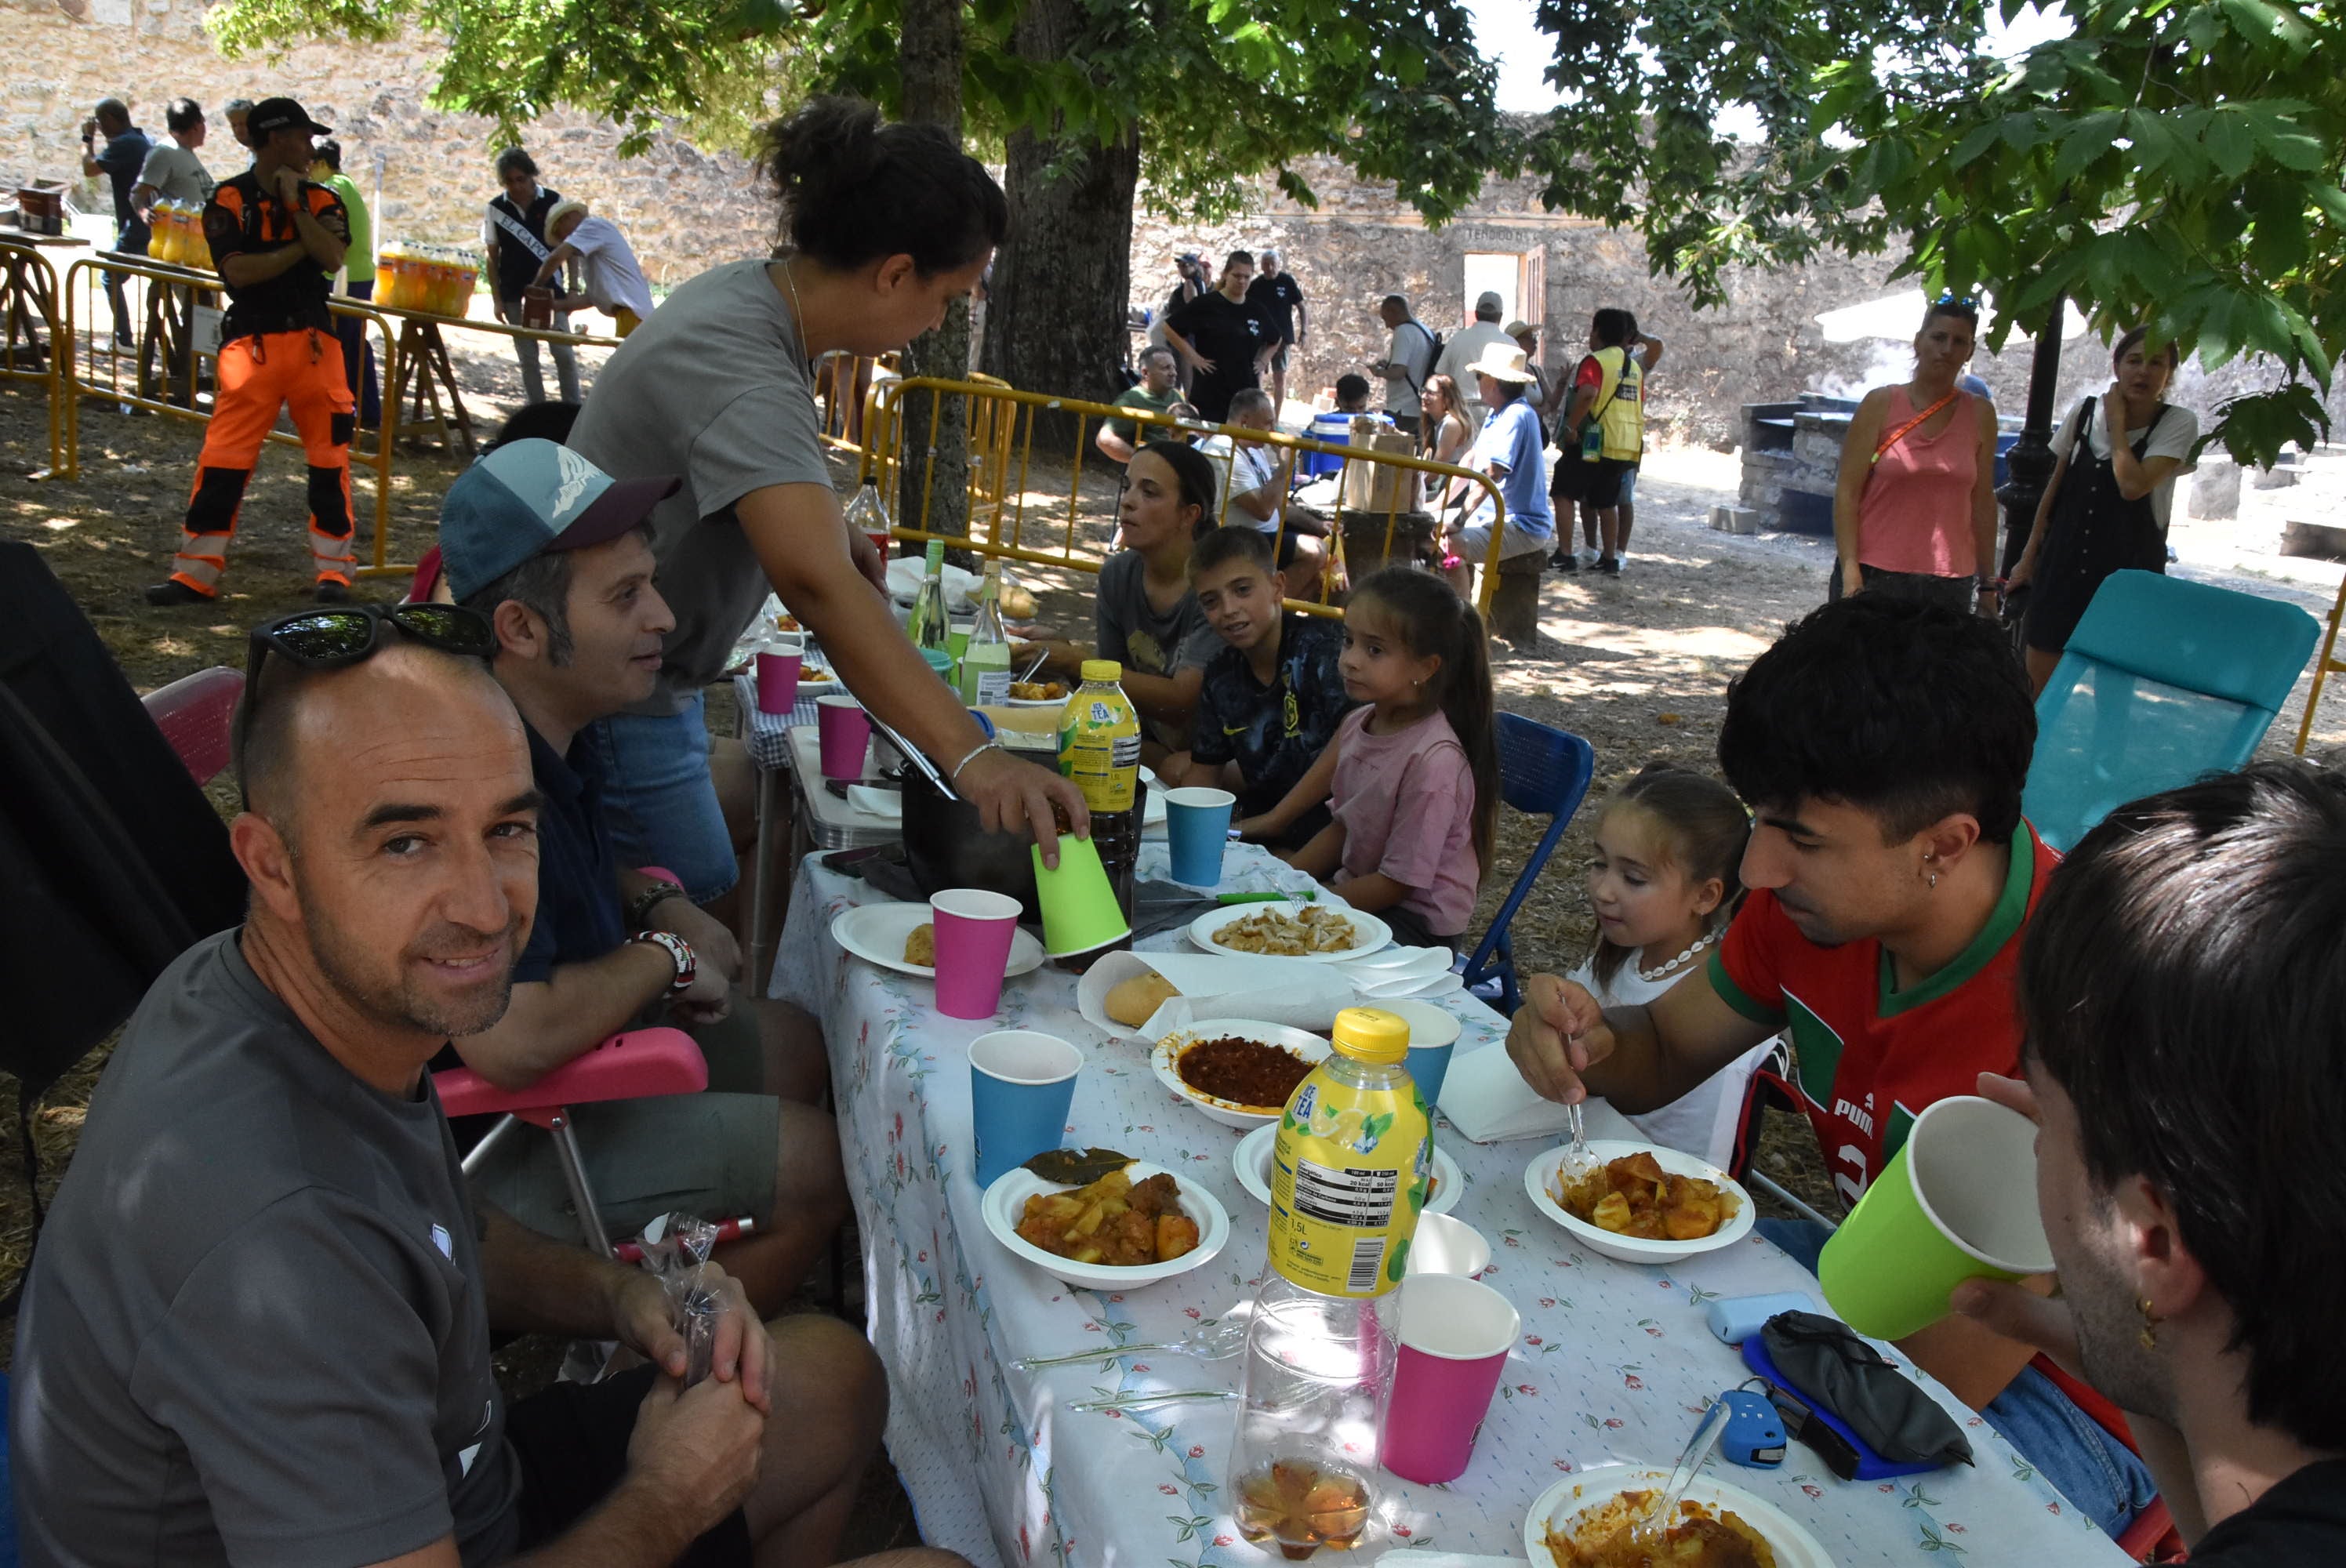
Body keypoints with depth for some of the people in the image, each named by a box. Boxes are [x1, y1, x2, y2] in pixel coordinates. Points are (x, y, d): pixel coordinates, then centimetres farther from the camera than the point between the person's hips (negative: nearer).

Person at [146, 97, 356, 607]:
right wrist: (300, 248, -7)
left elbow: (332, 259, -9)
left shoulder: (321, 200, 9)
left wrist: (295, 203, -10)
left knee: (330, 457, 2)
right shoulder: (228, 200, 2)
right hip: (251, 345, -2)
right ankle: (196, 574, 2)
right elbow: (238, 271, -11)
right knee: (223, 458, -3)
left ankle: (334, 569, 12)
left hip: (314, 343, 2)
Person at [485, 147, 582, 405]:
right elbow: (493, 257, 4)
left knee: (563, 352, -3)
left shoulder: (553, 201, -4)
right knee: (527, 356, 5)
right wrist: (497, 299, -1)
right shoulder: (496, 208, 1)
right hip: (514, 294, 1)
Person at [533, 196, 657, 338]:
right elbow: (594, 295, 20)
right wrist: (557, 305, 11)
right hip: (631, 311, 10)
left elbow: (557, 257, -13)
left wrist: (535, 287, 0)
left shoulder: (593, 226, -2)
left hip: (631, 311, -10)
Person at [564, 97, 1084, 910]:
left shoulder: (749, 289, 1)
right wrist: (971, 756, -54)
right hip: (613, 709, -10)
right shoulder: (741, 369, -30)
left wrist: (828, 528, 6)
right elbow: (816, 584, -46)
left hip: (645, 686, 10)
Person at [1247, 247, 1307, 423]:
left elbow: (1301, 308, 1)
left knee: (1280, 378, -3)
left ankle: (1276, 420, 5)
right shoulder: (1255, 285, 3)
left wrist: (1304, 331, -10)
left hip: (1282, 337, -2)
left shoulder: (1287, 281, -2)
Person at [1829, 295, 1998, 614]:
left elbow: (1982, 501, 11)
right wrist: (1850, 573, -12)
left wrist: (1987, 585, 10)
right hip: (1875, 575, -2)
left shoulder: (1980, 414, 8)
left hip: (1949, 583, 2)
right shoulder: (1881, 404, 0)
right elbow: (1847, 493, -3)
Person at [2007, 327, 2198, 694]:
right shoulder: (2085, 412, 4)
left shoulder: (2179, 424, -7)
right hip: (2063, 567, 3)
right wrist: (2028, 557, 14)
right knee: (2037, 683, 4)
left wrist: (2117, 424, -11)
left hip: (2127, 574, -3)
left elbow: (2133, 485, -23)